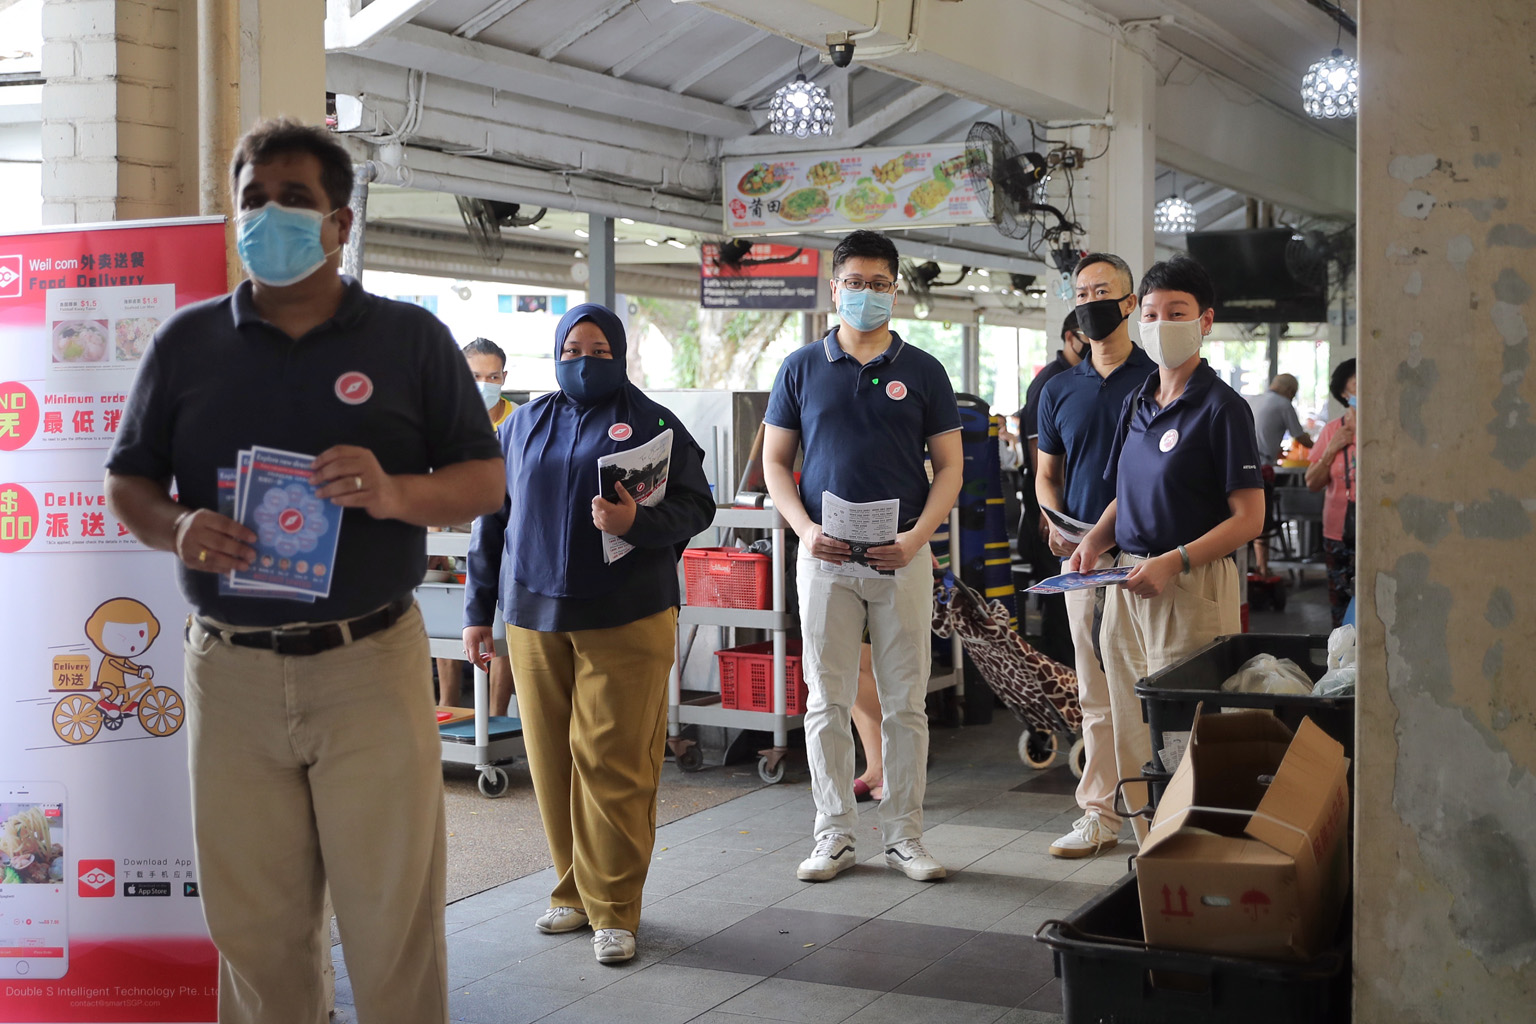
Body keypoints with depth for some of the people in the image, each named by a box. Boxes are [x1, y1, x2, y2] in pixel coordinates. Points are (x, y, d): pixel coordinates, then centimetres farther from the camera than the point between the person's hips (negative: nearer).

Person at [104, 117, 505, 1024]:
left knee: (395, 923, 2)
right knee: (256, 932, 9)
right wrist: (176, 528, -9)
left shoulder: (411, 338, 5)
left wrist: (395, 493, -16)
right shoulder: (188, 342, 10)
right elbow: (128, 482, 13)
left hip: (371, 666, -2)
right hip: (231, 669, 2)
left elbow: (486, 481, 4)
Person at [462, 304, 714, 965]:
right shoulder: (523, 426, 16)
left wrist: (638, 522, -19)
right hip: (534, 619, 4)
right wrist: (479, 609, 14)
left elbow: (697, 506, 0)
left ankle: (615, 909, 3)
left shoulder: (652, 424, 5)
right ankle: (574, 892, 20)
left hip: (626, 619, -4)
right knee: (551, 761, 6)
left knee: (614, 762, -5)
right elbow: (492, 519, 17)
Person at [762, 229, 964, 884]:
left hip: (902, 557, 0)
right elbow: (775, 462, 8)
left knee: (905, 703, 3)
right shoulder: (801, 369, 6)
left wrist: (916, 536, -10)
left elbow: (949, 466, 5)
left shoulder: (922, 372, 6)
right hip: (826, 555, 0)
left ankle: (904, 835, 13)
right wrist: (804, 529, -8)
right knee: (828, 703, 4)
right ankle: (834, 835, 14)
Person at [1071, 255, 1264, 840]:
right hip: (1127, 586, 7)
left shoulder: (1221, 407, -7)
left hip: (1193, 590, -7)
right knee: (1132, 743, 10)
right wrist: (1095, 540, 4)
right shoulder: (1137, 403, 15)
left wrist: (1175, 562, -21)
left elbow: (1249, 517, -10)